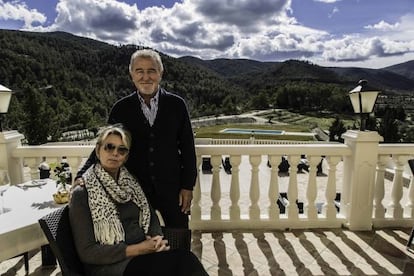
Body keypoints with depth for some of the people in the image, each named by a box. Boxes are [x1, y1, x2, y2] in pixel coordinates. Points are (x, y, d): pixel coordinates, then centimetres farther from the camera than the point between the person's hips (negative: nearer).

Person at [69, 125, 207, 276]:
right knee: (182, 259, -30)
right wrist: (137, 249, -15)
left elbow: (152, 217, 15)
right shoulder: (82, 194, -5)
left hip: (145, 253, 5)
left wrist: (157, 238, -7)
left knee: (186, 258, -27)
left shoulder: (132, 183, 11)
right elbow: (87, 252, -8)